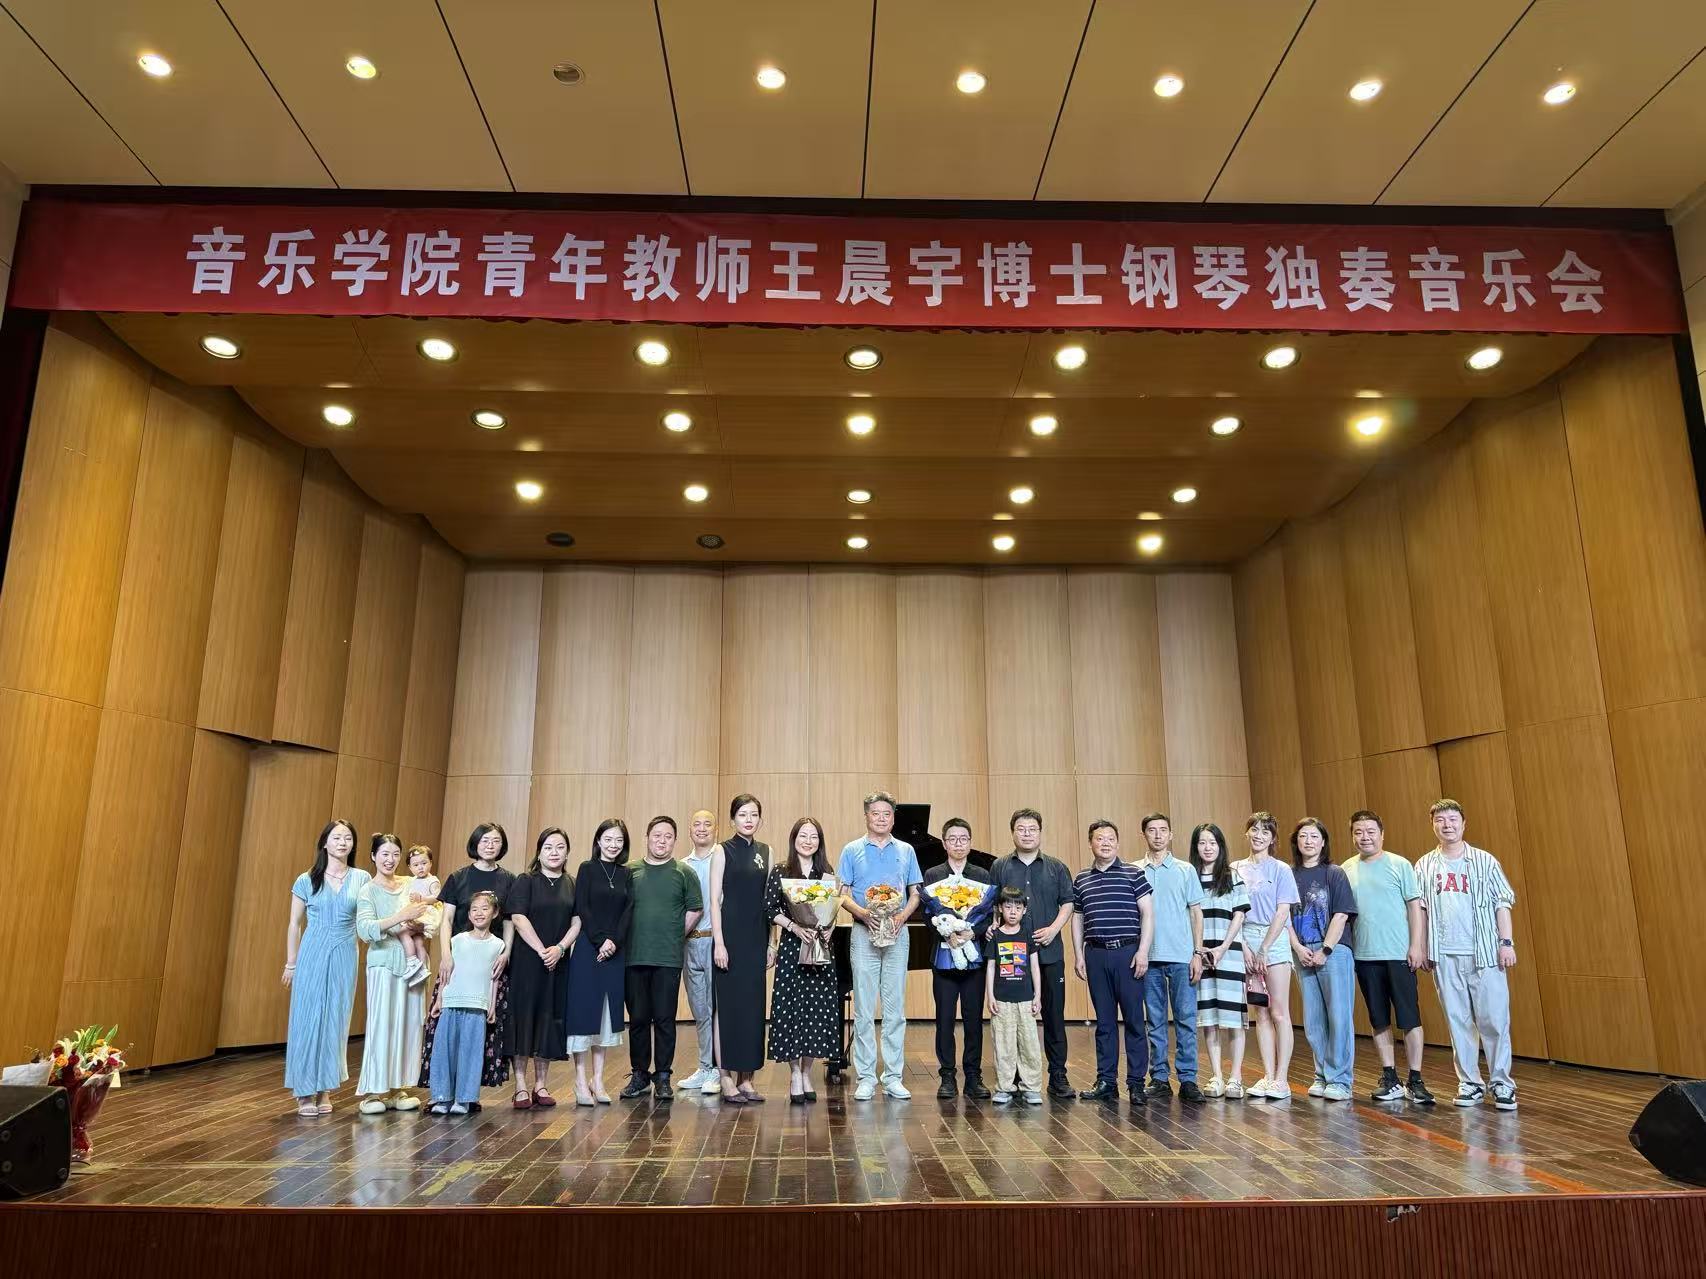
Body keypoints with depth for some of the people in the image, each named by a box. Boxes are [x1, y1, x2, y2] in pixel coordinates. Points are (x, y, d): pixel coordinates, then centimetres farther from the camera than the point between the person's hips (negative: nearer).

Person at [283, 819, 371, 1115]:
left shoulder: (362, 879, 3)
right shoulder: (307, 880, 2)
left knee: (335, 1021, 5)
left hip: (345, 958, 1)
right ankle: (304, 1090, 12)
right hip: (312, 956, -1)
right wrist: (290, 963, 6)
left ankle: (325, 1088, 17)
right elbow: (294, 924, 7)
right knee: (307, 1019, 2)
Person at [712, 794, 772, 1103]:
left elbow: (769, 901, 12)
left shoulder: (765, 852, 10)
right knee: (728, 1004, 0)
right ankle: (726, 1078, 7)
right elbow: (714, 900, -6)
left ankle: (746, 1077, 16)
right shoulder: (723, 851, -3)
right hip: (730, 935, -5)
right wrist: (719, 942, -14)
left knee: (753, 1005, 7)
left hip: (757, 938, 5)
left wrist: (771, 942, 8)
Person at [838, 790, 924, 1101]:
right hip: (864, 934, -2)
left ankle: (893, 1077, 10)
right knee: (864, 1008, 0)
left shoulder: (906, 851, 11)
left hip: (897, 934, 2)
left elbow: (915, 893, 10)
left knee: (895, 1007, 3)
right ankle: (865, 1077, 7)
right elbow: (844, 894, 2)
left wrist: (902, 916, -9)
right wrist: (863, 913, -16)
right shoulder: (852, 850, 5)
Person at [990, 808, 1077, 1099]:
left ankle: (1058, 1077, 12)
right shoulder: (1000, 868, 7)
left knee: (1054, 1014, 3)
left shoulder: (1056, 867, 8)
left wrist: (1053, 929, -8)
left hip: (1049, 952, 0)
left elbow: (1067, 903, 6)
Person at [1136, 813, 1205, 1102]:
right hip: (1149, 957, 1)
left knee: (1186, 1019, -1)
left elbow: (1196, 913, 5)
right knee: (1156, 1021, 7)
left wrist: (1198, 953, -2)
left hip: (1181, 957, -1)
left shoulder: (1186, 871, 6)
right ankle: (1159, 1078, 13)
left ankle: (1187, 1079, 5)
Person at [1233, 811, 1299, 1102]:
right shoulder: (1236, 869, 10)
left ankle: (1281, 1079, -2)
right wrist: (1244, 947, -6)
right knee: (1260, 1014, 6)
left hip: (1275, 940, -3)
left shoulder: (1280, 869, 1)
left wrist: (1264, 950, -11)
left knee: (1279, 1012, -4)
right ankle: (1268, 1077, 9)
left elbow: (1282, 912, -5)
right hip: (1246, 943, 3)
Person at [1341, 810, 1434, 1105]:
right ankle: (1389, 1079, 19)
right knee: (1379, 1020, 10)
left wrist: (1417, 945, -9)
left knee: (1409, 1018, -1)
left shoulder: (1400, 865, -2)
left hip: (1399, 954, -3)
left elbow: (1415, 906, -2)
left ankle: (1415, 1081, 8)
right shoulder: (1346, 870, 7)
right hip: (1364, 956, 3)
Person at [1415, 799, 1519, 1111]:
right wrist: (1422, 948, 4)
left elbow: (1502, 904, 2)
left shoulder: (1485, 861, 3)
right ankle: (1470, 1084, 15)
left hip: (1484, 953, -1)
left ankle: (1502, 1084, 10)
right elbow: (1419, 909, 8)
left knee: (1494, 1020, -2)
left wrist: (1506, 942, -5)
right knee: (1458, 1021, 6)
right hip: (1445, 956, 2)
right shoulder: (1425, 866, 7)